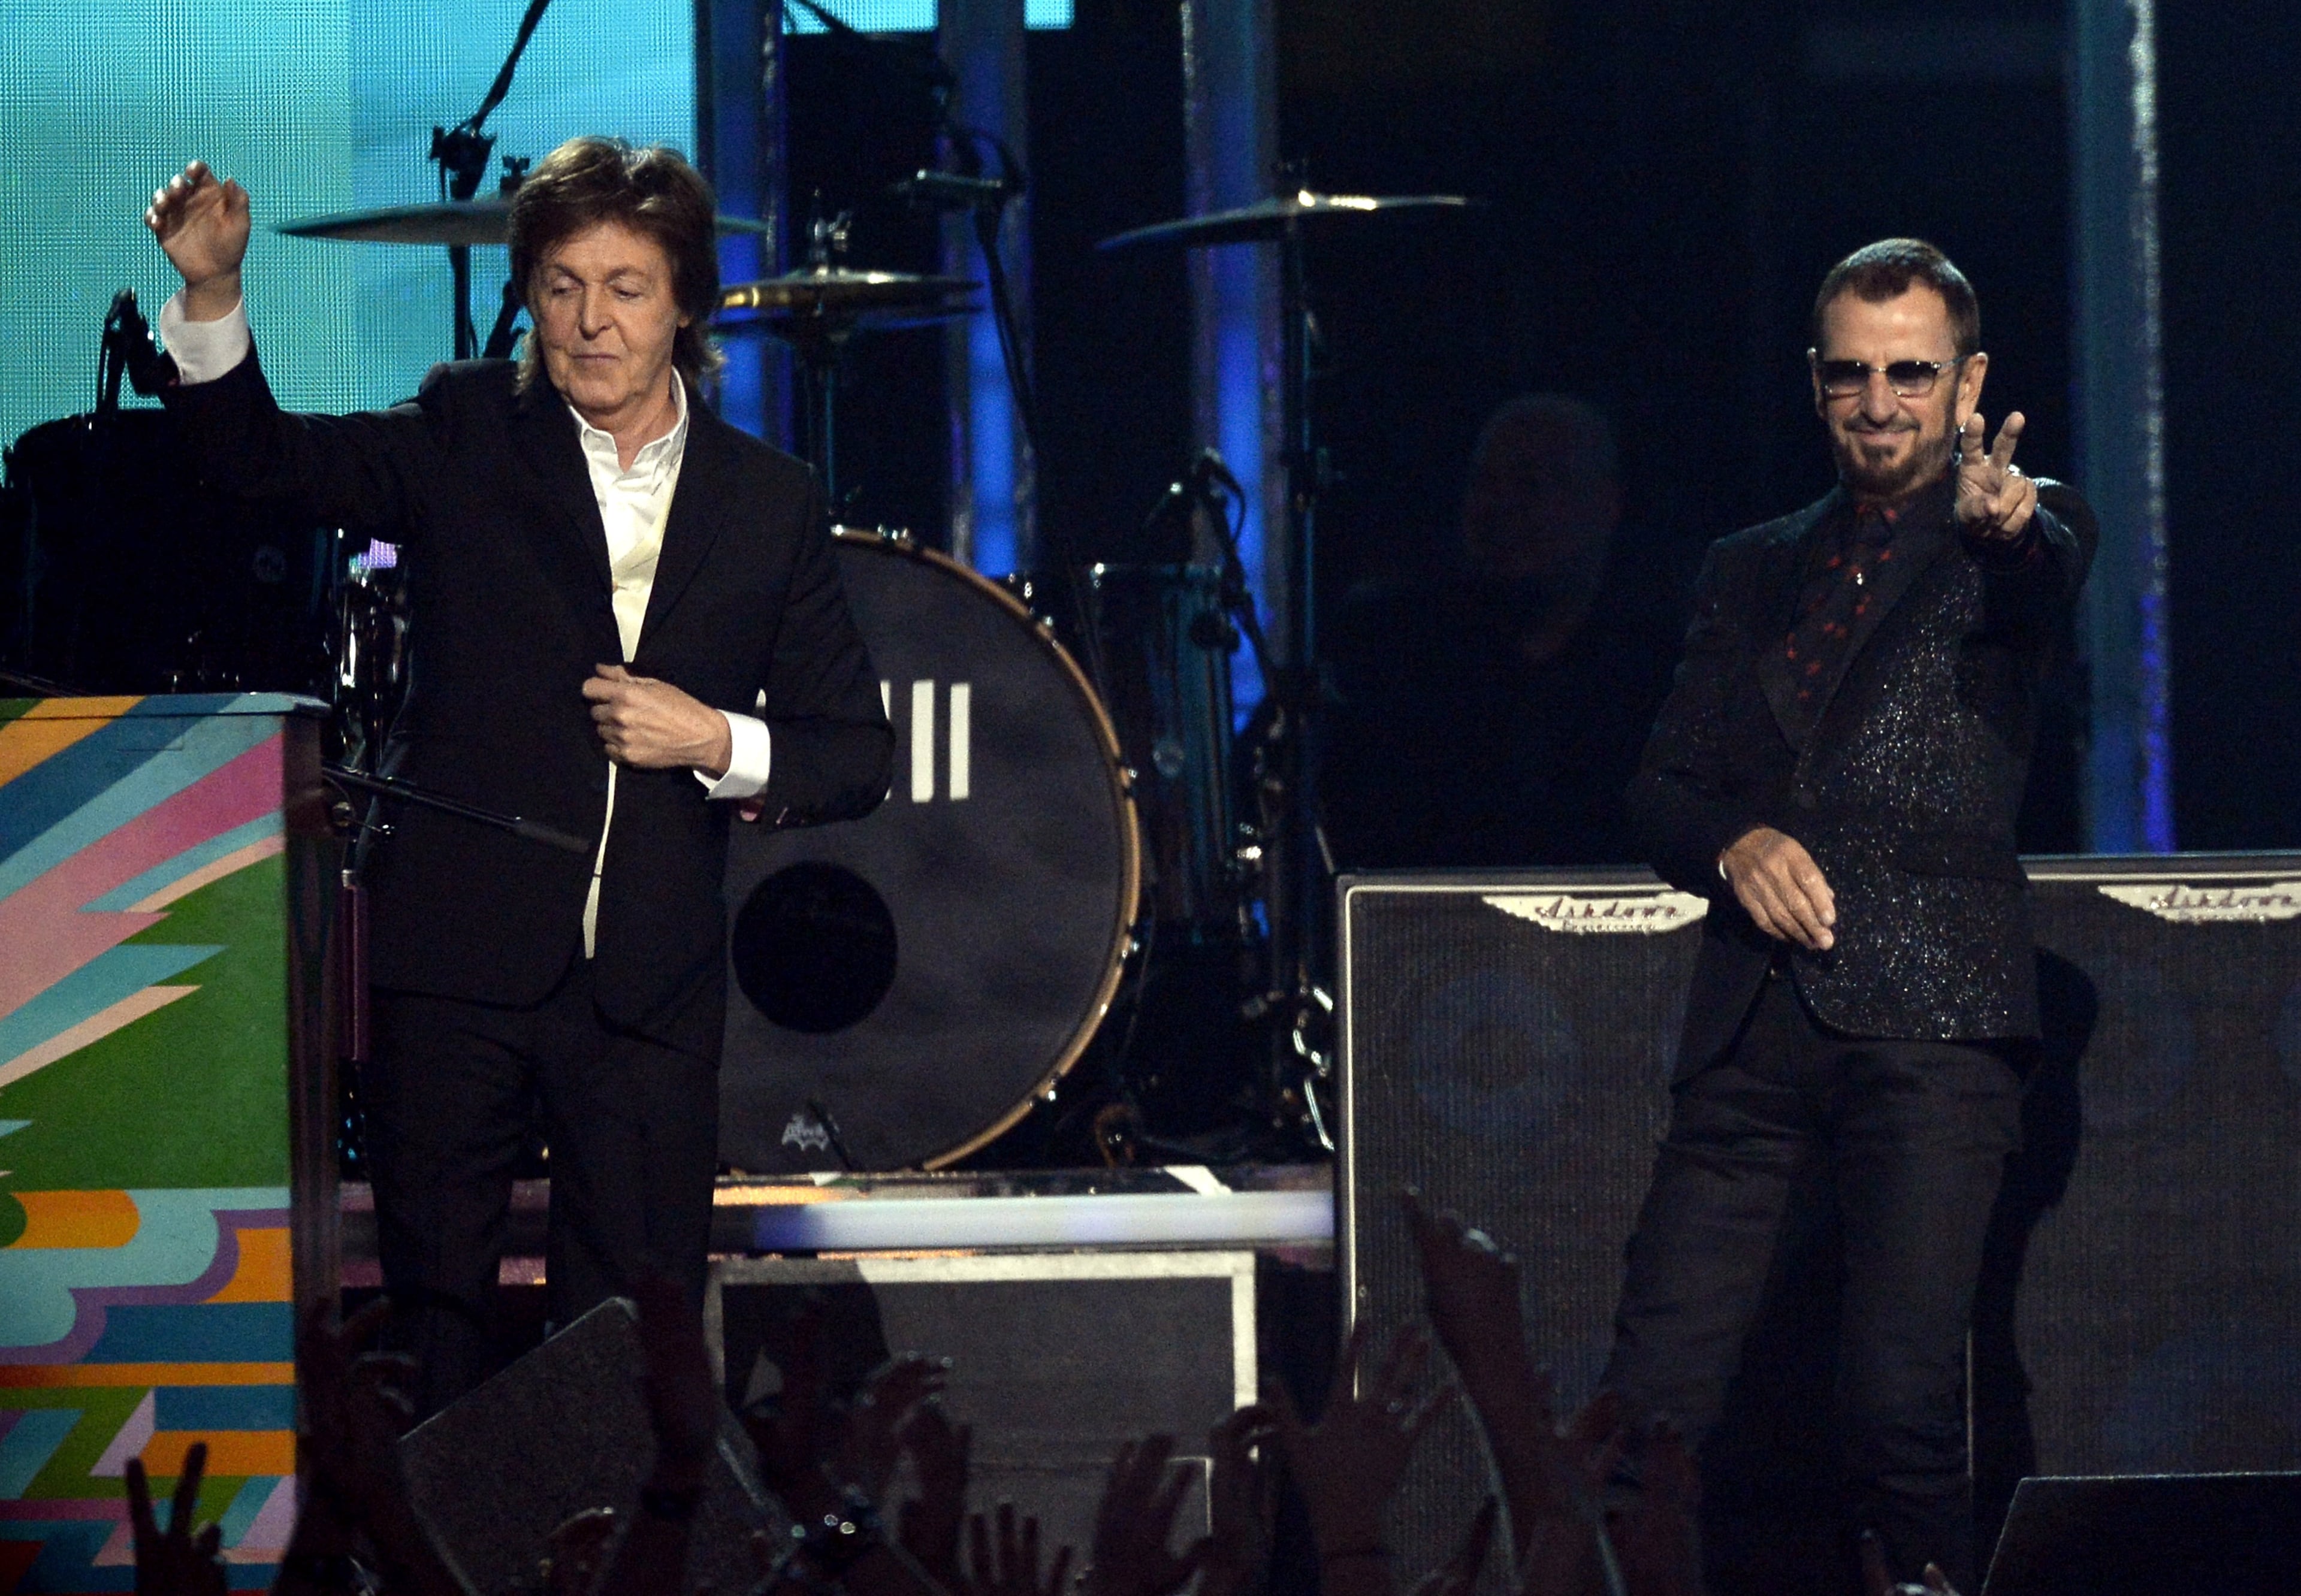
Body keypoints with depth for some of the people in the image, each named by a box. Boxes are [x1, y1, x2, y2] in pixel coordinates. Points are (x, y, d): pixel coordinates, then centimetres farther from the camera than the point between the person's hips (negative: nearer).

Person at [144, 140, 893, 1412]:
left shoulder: (769, 504, 9)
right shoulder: (465, 439, 6)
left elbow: (856, 756, 10)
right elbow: (260, 456, -3)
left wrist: (718, 743, -9)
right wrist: (211, 292, -20)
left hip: (650, 988, 1)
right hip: (456, 962, -1)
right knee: (434, 1311, 1)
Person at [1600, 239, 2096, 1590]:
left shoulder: (2018, 535, 9)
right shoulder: (1753, 575, 22)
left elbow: (2055, 579, -16)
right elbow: (1663, 788, 19)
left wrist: (2007, 525, -40)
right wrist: (1736, 845, -4)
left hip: (1934, 1022, -4)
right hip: (1755, 1022, 4)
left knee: (1903, 1405, -14)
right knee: (1653, 1405, -6)